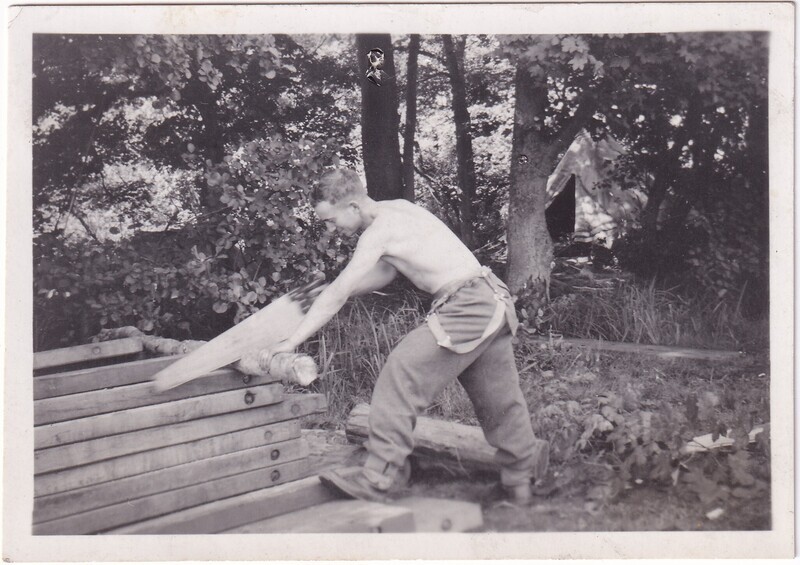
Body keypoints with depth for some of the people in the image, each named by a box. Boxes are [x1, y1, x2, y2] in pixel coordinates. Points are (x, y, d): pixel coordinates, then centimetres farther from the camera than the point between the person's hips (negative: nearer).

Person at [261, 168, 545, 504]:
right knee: (498, 398, 18)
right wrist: (332, 290, 17)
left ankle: (377, 479, -13)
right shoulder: (397, 209, 13)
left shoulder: (378, 231, -14)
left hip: (465, 306, -10)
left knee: (402, 373, -13)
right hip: (493, 301, 10)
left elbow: (338, 295, -15)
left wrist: (292, 341, -11)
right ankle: (519, 483, 31)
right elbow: (387, 271, 21)